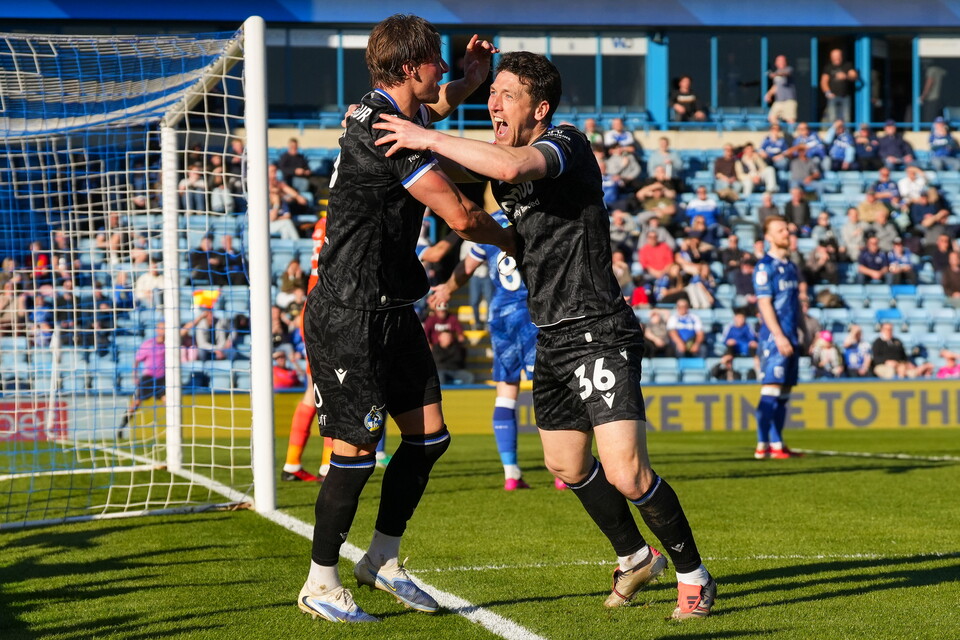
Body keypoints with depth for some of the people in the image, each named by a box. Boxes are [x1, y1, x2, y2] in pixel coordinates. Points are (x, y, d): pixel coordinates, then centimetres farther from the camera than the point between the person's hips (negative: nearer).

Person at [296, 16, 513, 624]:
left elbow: (437, 105, 36)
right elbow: (460, 215, -20)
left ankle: (383, 560, 24)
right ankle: (320, 584, 7)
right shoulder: (383, 129, -21)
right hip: (350, 316, -10)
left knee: (429, 434, 10)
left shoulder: (394, 114, 9)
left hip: (393, 310, 10)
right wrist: (514, 243, -2)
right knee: (357, 453, -6)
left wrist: (471, 77, 14)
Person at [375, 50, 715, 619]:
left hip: (600, 334, -9)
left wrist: (428, 139, -29)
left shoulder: (567, 144, -15)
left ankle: (693, 574, 3)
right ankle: (636, 557, 39)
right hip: (553, 338, 9)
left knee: (626, 475, -16)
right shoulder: (500, 165, 11)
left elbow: (513, 166, -36)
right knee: (567, 466, 17)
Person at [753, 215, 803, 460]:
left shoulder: (791, 267, 17)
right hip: (774, 338, -8)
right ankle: (763, 445, -13)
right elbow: (764, 304, -14)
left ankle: (777, 443, 10)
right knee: (771, 389, -11)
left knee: (784, 391, 7)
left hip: (790, 338, 8)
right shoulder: (765, 267, -8)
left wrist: (800, 332, 16)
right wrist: (779, 336, -19)